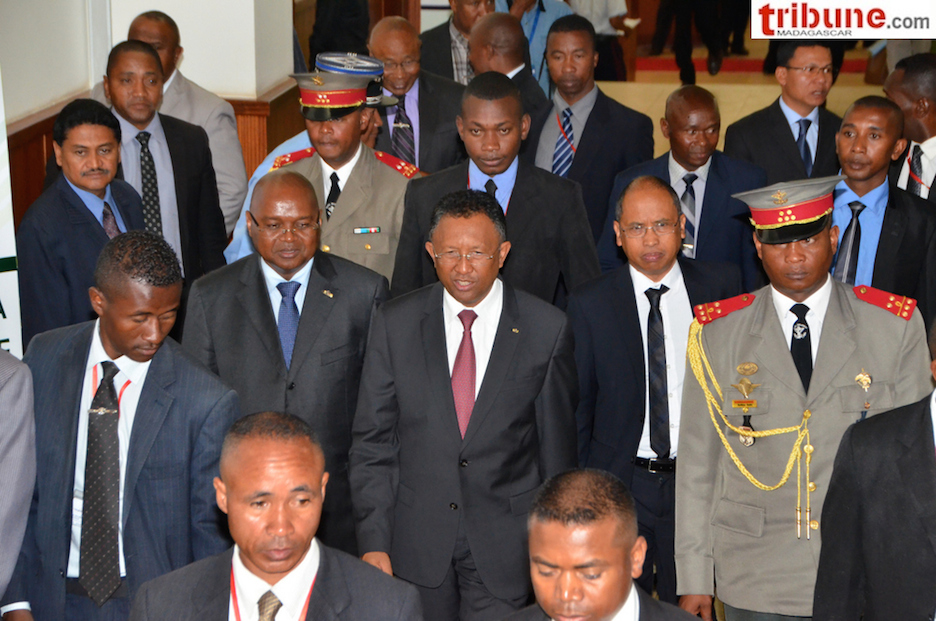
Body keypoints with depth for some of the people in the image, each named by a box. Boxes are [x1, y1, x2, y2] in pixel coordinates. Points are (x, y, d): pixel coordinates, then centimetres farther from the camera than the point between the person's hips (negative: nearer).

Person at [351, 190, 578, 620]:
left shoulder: (546, 329, -4)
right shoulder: (395, 323, -1)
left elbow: (556, 450, 2)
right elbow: (372, 442, 0)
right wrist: (374, 541, -6)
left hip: (504, 545, -1)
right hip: (417, 544, 2)